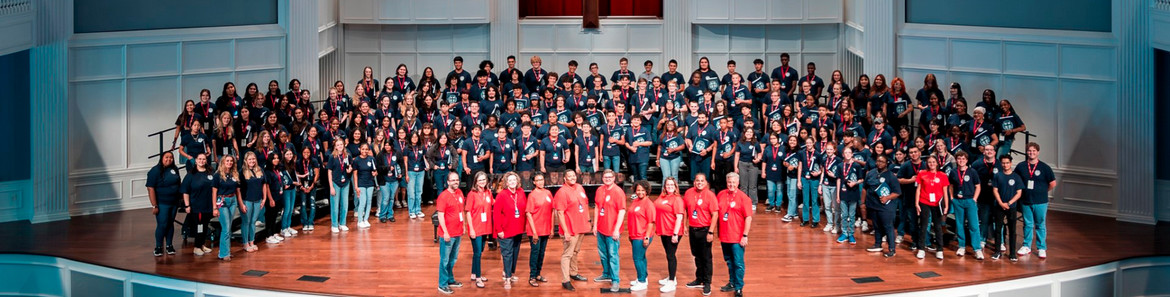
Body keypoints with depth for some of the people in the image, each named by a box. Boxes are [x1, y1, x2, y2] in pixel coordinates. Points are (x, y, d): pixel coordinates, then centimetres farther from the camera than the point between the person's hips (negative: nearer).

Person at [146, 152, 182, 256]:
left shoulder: (174, 169, 5)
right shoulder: (155, 171, -12)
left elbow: (179, 183, 18)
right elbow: (150, 189, -15)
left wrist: (181, 197, 10)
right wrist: (154, 206, -19)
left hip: (174, 202, 5)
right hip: (162, 204, -5)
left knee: (170, 223, 11)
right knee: (162, 225, -6)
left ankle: (169, 246, 21)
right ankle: (158, 247, 6)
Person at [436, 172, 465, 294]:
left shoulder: (459, 193, 6)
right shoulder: (443, 196, -16)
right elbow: (440, 215, -18)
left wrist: (463, 226, 15)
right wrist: (445, 232, -21)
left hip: (458, 232, 7)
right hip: (448, 234, -7)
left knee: (453, 258, 19)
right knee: (445, 260, 1)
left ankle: (450, 280, 33)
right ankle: (442, 285, 8)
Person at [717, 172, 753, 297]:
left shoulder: (743, 197, -11)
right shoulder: (721, 195, 4)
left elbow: (748, 217, -12)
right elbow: (717, 213, 14)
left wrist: (745, 235, -15)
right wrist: (718, 231, 14)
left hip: (737, 237, -5)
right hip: (724, 235, 5)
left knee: (738, 263, -2)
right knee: (729, 261, 18)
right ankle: (732, 283, 33)